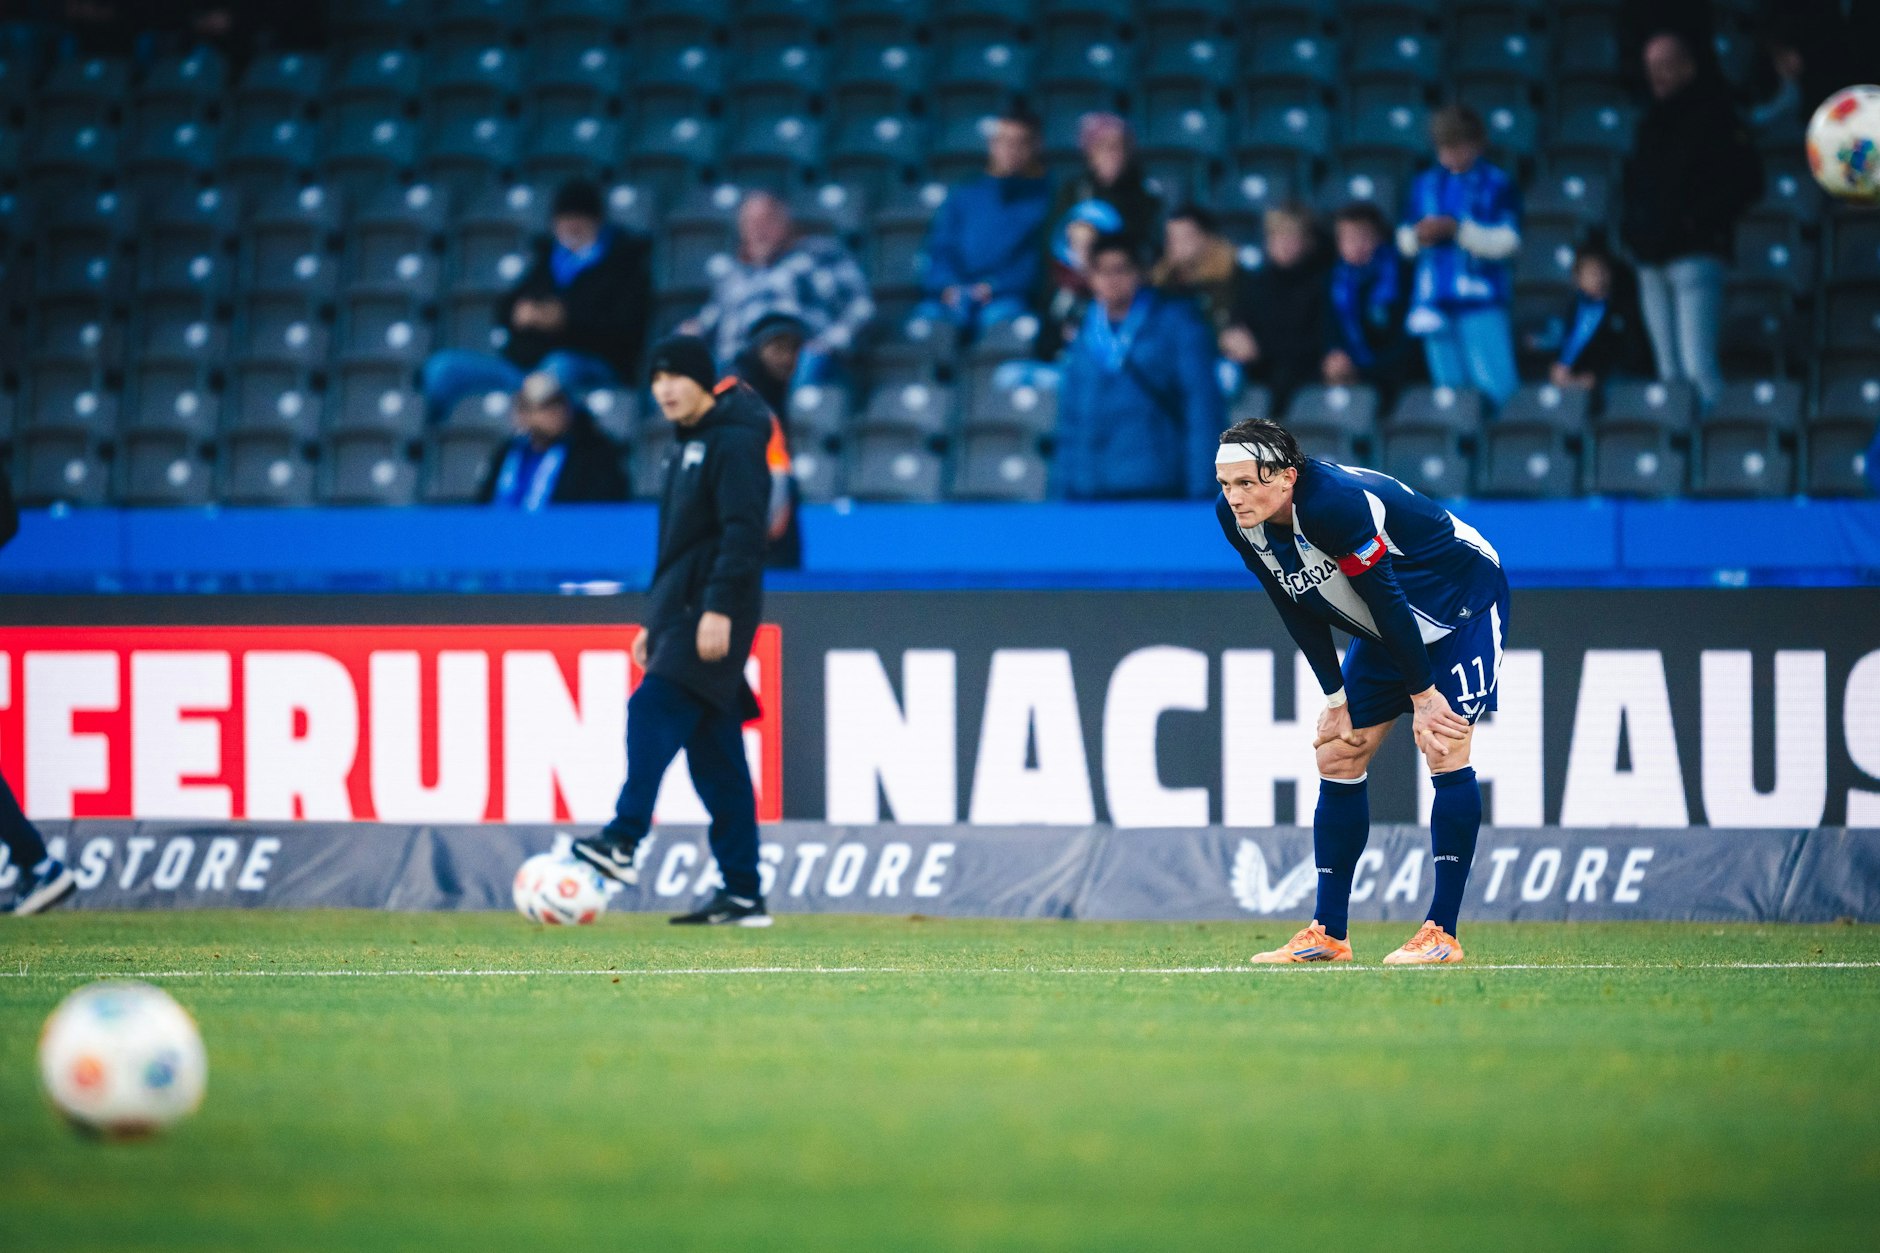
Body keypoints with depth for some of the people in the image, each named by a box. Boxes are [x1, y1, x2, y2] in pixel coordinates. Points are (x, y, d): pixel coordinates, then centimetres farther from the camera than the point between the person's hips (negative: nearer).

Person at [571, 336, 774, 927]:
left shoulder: (733, 443, -8)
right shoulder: (686, 446, 21)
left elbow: (742, 533, -18)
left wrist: (719, 608, -26)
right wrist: (655, 621, 23)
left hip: (713, 617, -10)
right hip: (681, 612, 10)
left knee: (653, 709, -24)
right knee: (714, 758, 7)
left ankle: (623, 841, -36)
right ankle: (743, 893, 7)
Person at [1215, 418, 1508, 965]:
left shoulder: (1333, 504, -37)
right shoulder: (1236, 518, -14)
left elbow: (1387, 599, -30)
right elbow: (1296, 610, -2)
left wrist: (1422, 694, -23)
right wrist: (1335, 698, -2)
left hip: (1462, 601, -8)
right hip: (1388, 628, 8)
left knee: (1445, 749, -18)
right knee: (1337, 757, 3)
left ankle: (1442, 933, -15)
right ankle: (1328, 934, 8)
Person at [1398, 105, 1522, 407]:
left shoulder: (1497, 184, 0)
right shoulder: (1425, 184, 14)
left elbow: (1508, 241, -8)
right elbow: (1405, 241, 18)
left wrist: (1457, 230, -17)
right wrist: (1418, 236, -7)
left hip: (1481, 299, -5)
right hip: (1435, 300, 5)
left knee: (1493, 381, -12)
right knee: (1449, 385, 6)